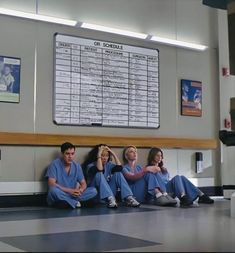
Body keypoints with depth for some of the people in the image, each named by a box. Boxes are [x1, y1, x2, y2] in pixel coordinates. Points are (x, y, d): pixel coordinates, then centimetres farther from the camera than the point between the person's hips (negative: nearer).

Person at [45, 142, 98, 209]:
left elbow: (83, 183, 6)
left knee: (93, 191, -13)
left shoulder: (77, 166, 4)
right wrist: (70, 190, -24)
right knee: (54, 190, -39)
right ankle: (75, 203, -20)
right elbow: (51, 184, -18)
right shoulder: (54, 164, -10)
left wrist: (80, 190, -18)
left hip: (72, 195, 4)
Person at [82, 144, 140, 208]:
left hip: (109, 192, 5)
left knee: (118, 173, -14)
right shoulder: (90, 165, -6)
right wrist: (99, 155, -26)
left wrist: (114, 154, -11)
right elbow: (99, 170, -30)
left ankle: (128, 198, -27)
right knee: (99, 174, -29)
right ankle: (111, 199, -44)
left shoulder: (109, 164, 9)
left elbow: (119, 168, -11)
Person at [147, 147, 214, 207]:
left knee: (182, 177, -20)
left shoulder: (164, 170, 30)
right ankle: (183, 198, -58)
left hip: (169, 192, 6)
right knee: (177, 177, -28)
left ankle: (202, 196, -38)